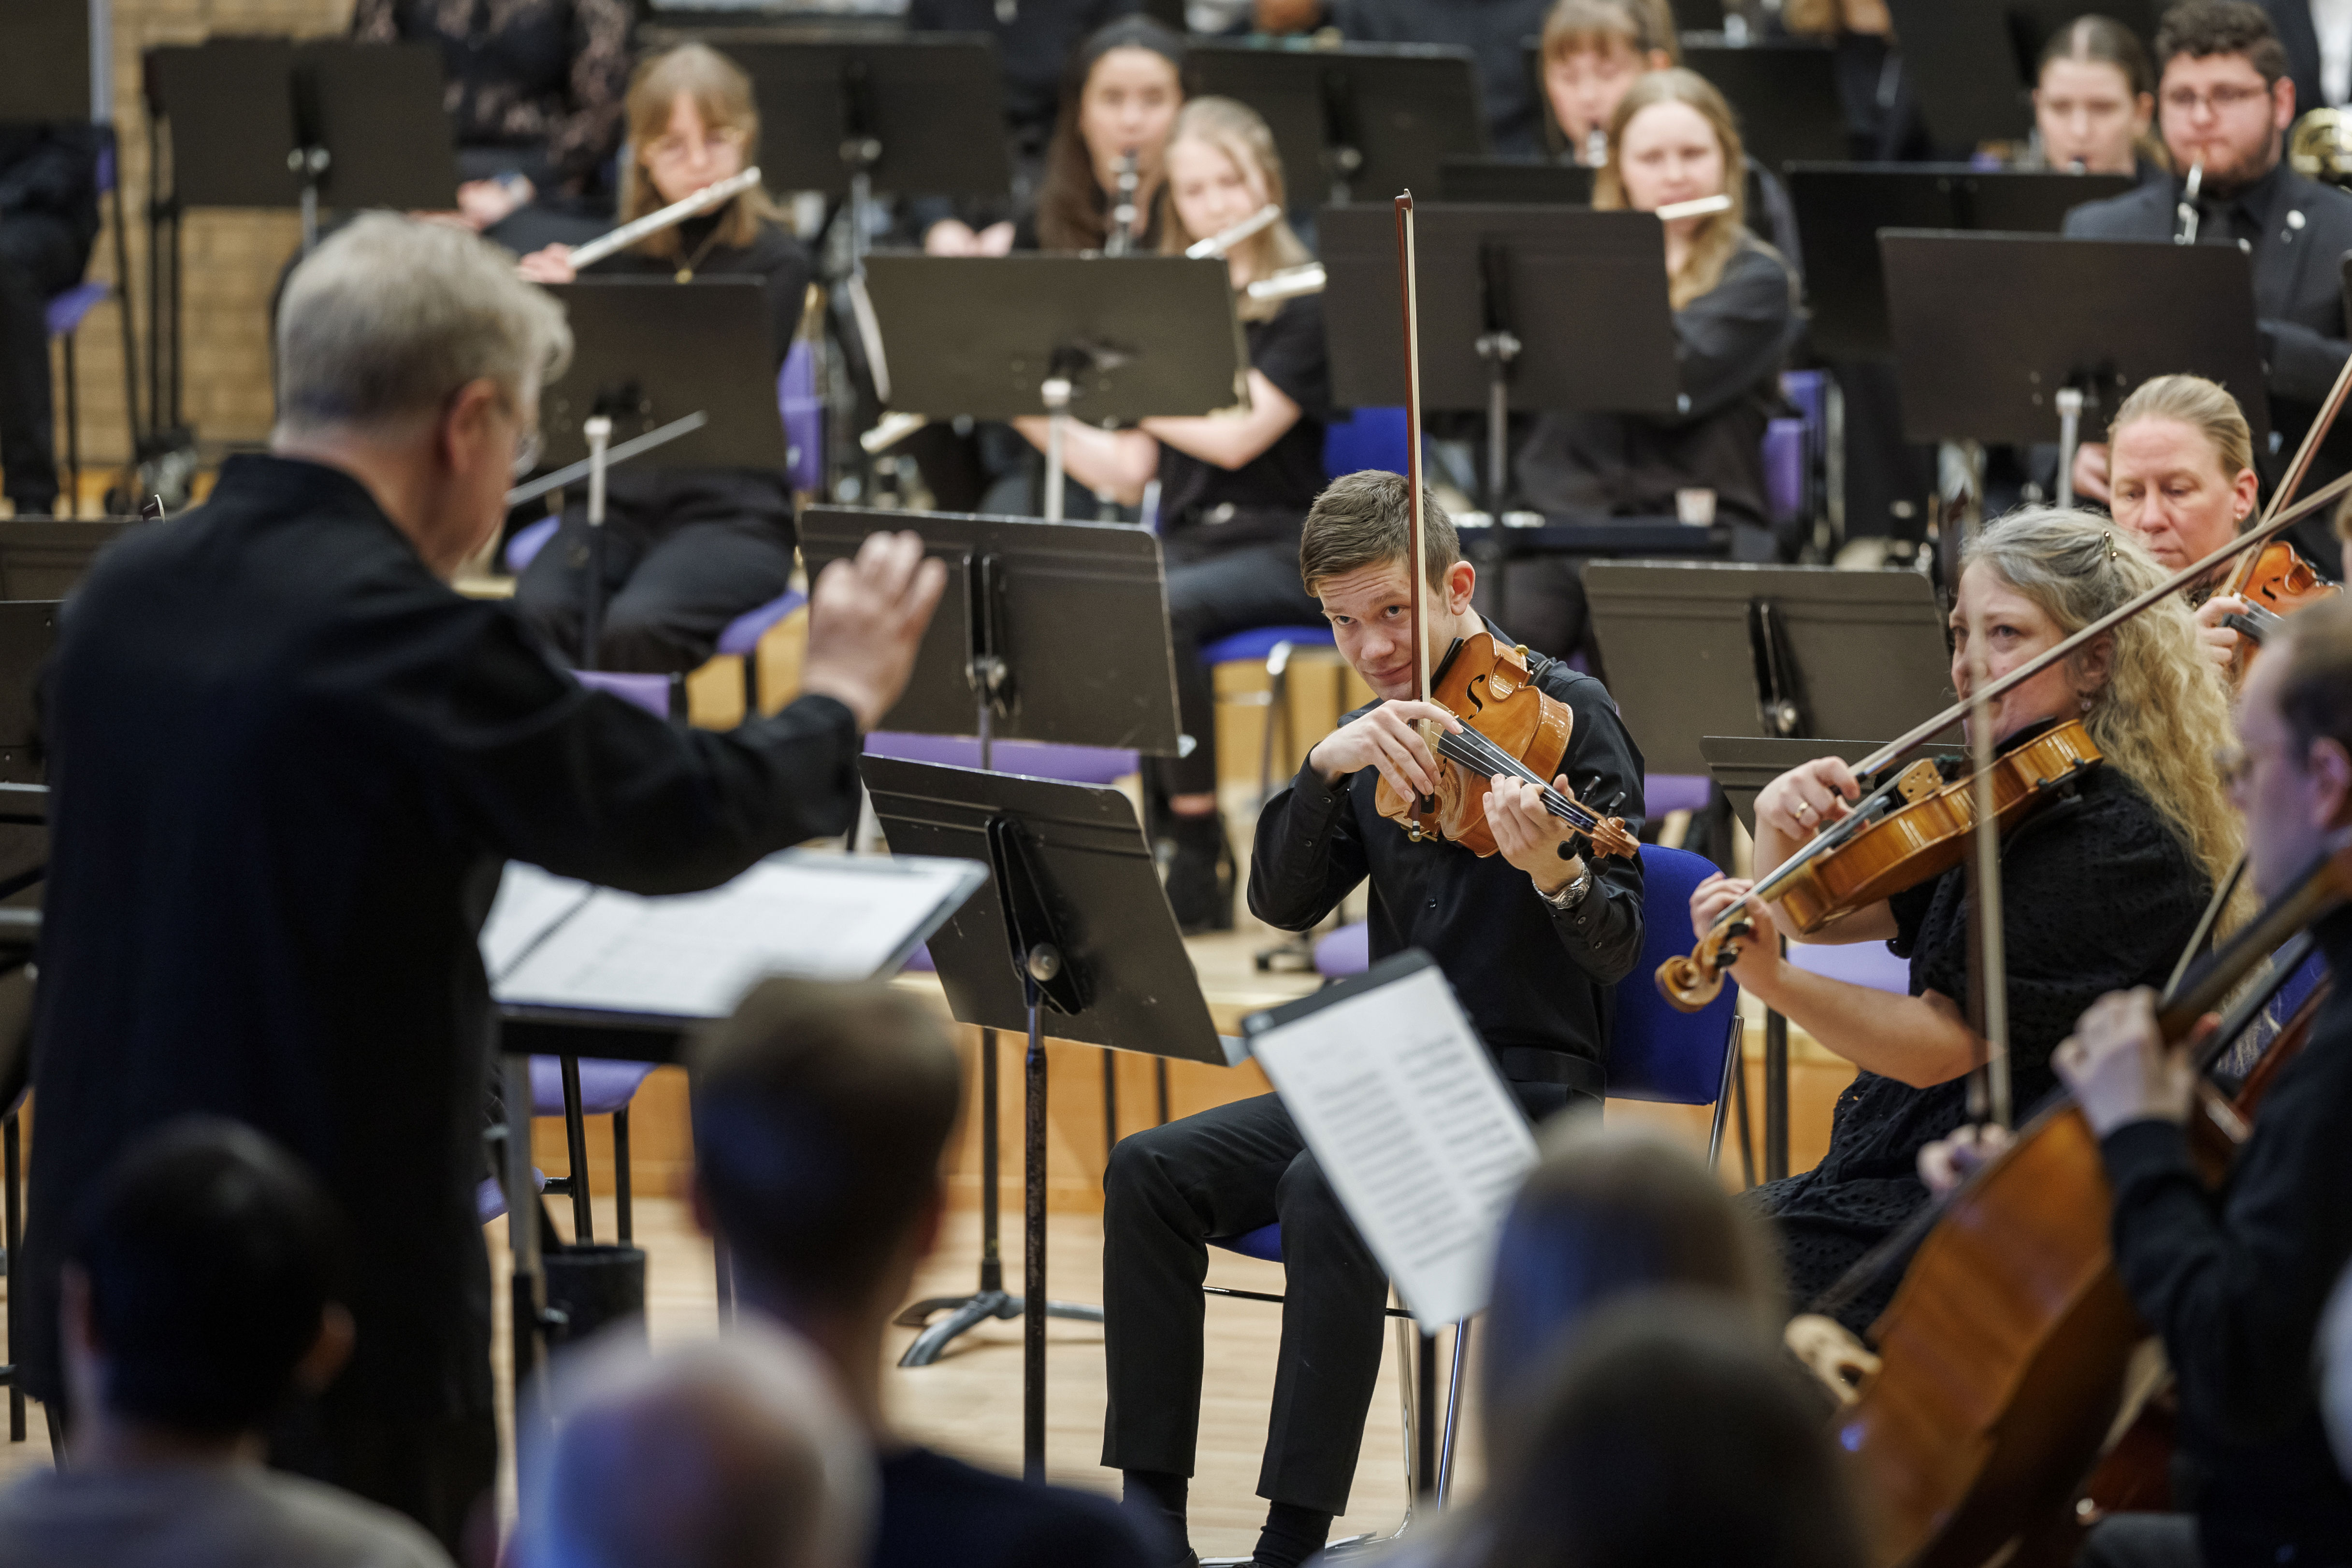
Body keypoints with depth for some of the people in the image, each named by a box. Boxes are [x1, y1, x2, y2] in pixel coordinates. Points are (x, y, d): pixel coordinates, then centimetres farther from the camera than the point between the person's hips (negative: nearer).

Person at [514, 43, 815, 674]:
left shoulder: (777, 263, -1)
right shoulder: (614, 256, 10)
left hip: (731, 517, -3)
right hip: (615, 505, 3)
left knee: (635, 627, -35)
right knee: (538, 614, -30)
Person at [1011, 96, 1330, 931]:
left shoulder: (1306, 301, -1)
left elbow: (1235, 435, -16)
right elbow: (1127, 474, 11)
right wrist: (1032, 412, -2)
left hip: (1283, 550, -5)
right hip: (1185, 542, 5)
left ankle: (1202, 854, -25)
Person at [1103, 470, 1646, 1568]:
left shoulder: (1563, 714, -7)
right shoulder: (1380, 739, 11)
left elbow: (1616, 949, -16)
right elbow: (1284, 901, -2)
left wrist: (1557, 872, -38)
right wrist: (1329, 766, -18)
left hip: (1528, 1089, -7)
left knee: (1327, 1190, -34)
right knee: (1153, 1172, -14)